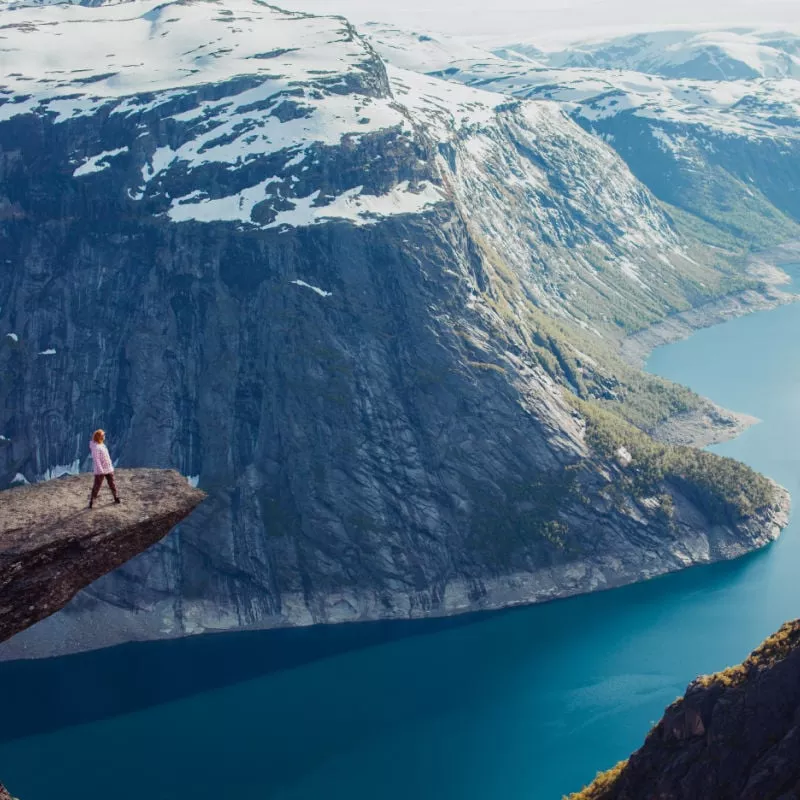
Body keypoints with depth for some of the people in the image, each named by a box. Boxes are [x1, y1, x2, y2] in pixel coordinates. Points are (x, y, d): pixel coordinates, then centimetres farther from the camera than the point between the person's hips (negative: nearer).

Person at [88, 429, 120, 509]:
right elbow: (96, 460, -23)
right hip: (100, 470, -8)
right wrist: (100, 470, -27)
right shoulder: (95, 447, -19)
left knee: (112, 484, 16)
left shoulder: (102, 444, 9)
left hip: (108, 469, 8)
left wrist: (111, 466, 20)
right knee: (97, 486, -5)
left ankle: (116, 497, 29)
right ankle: (91, 501, 3)